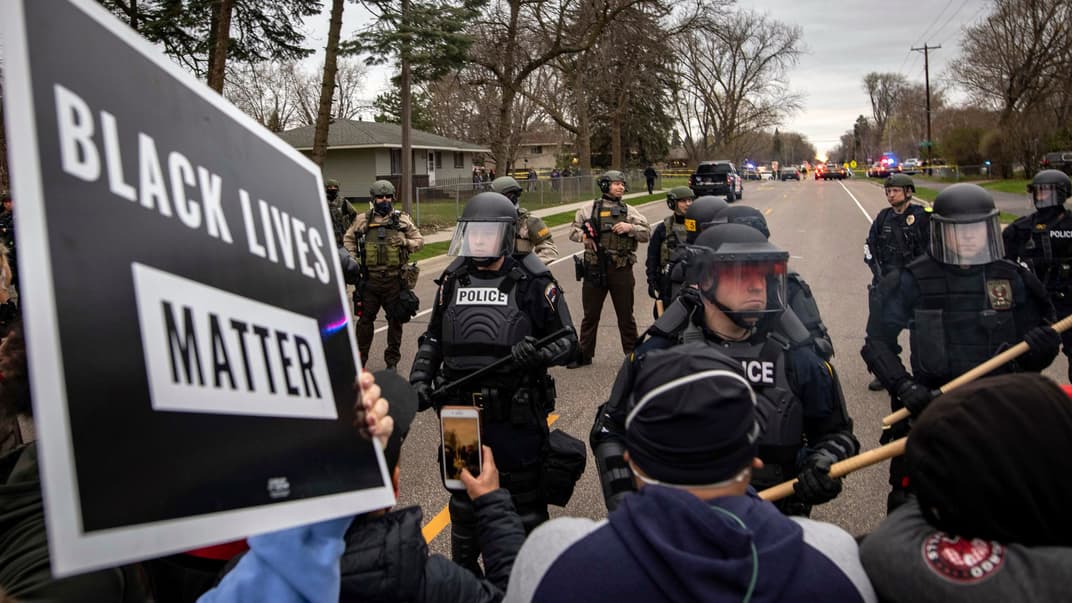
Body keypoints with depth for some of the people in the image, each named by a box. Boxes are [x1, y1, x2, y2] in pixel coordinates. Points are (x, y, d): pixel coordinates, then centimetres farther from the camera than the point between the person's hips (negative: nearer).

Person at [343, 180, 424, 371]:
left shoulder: (403, 219, 4)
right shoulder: (362, 220, 5)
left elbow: (419, 241, 7)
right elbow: (348, 240, 15)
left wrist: (405, 242, -13)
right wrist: (353, 260, 0)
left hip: (395, 280, 0)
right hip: (369, 279, 0)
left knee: (395, 321, 8)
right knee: (365, 319, 6)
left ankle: (392, 361, 21)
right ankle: (359, 359, 20)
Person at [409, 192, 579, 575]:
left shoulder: (532, 282, -8)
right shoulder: (453, 280, 6)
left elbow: (567, 341, -6)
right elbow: (433, 339, 15)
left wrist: (537, 355, -26)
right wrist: (419, 379, 1)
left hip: (517, 418, -4)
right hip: (460, 414, 5)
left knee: (525, 507, 10)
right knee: (464, 503, 22)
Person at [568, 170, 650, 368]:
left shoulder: (629, 211, 7)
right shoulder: (588, 210, 6)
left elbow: (647, 234, 2)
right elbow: (573, 231, 11)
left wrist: (630, 227, -15)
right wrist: (583, 236, -9)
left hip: (621, 270, 0)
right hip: (595, 270, 0)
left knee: (626, 315, 8)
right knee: (590, 315, 10)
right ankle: (584, 354, 21)